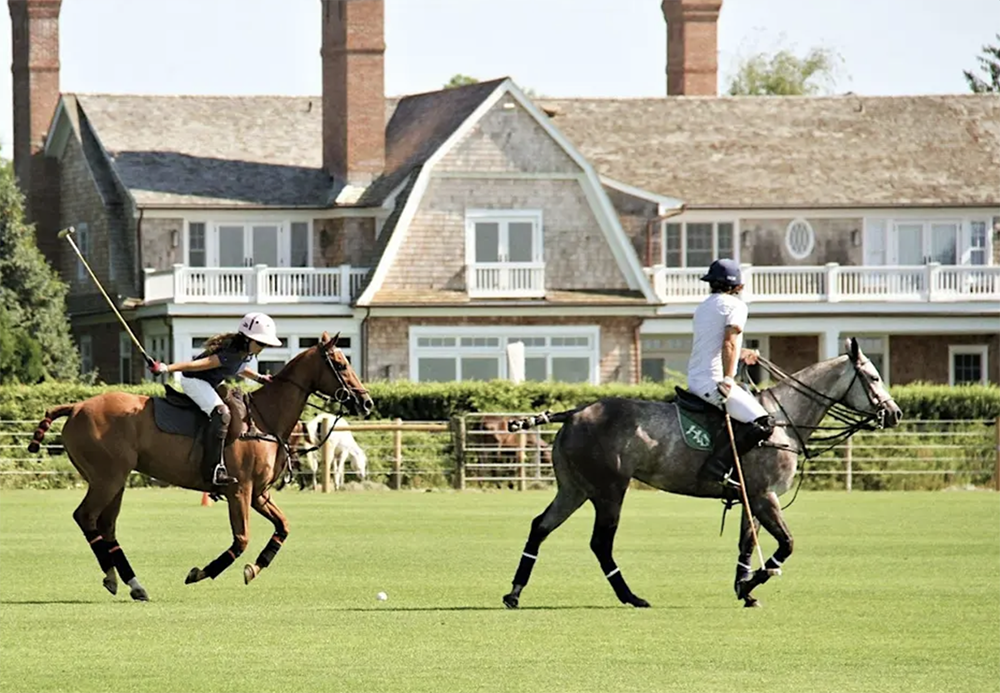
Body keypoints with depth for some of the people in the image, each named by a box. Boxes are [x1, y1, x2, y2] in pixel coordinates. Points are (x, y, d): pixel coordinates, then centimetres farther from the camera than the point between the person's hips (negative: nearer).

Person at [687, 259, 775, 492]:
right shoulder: (735, 306, -5)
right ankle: (717, 466, -28)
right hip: (712, 381, -10)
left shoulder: (703, 307, 21)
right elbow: (729, 343, -18)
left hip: (694, 380, 10)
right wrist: (727, 380, -23)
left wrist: (741, 353, 44)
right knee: (762, 423, -17)